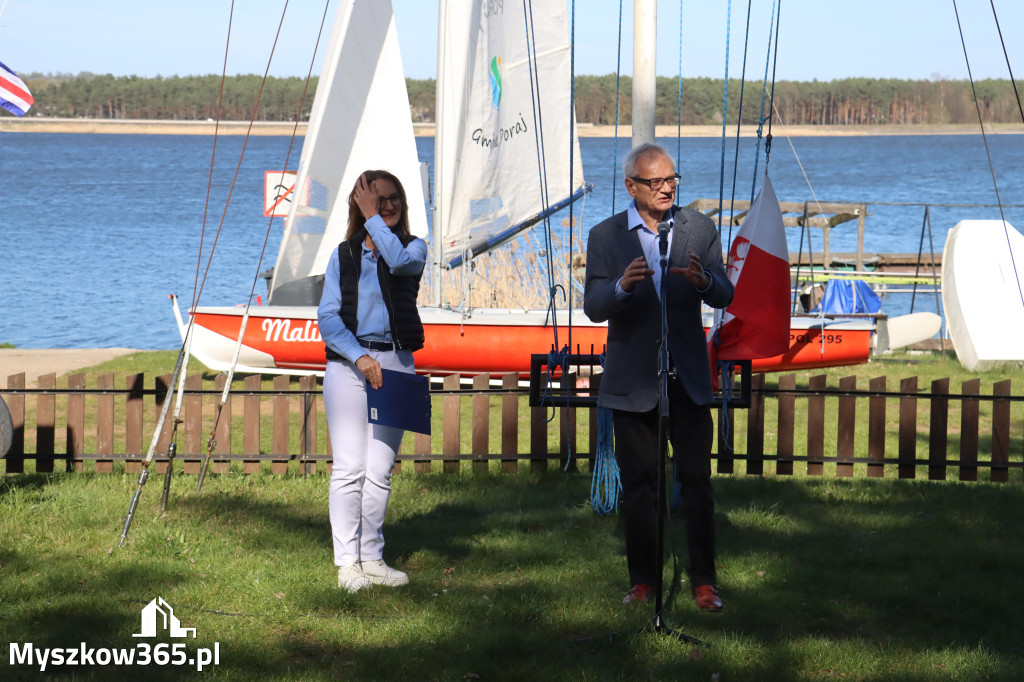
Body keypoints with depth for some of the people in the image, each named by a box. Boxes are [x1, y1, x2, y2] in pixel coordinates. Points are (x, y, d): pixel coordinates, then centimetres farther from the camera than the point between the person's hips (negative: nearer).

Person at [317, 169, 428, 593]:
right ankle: (347, 562, -5)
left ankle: (372, 559, 8)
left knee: (379, 470, 1)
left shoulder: (413, 247, 9)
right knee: (349, 467, -7)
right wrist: (359, 356, -11)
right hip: (347, 364, -1)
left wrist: (373, 218, -9)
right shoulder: (343, 255, 11)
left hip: (395, 363, 1)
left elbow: (399, 260, -17)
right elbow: (327, 316, 3)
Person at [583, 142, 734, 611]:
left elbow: (725, 296, -3)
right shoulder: (605, 237, 0)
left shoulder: (699, 228, 3)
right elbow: (594, 307, -9)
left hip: (688, 378, 0)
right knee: (638, 482, 6)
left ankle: (703, 580, 4)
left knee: (697, 480, -1)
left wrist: (704, 281, -27)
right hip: (633, 380, 0)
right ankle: (643, 578, 15)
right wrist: (623, 285, -31)